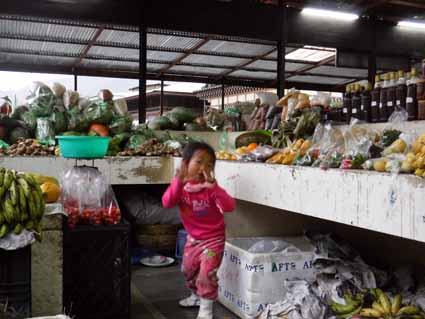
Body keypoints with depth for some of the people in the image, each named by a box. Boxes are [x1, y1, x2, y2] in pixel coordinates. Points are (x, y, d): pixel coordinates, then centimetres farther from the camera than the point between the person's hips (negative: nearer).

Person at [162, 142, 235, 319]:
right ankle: (197, 296, 45)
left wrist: (213, 186, -46)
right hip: (193, 237, 5)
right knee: (188, 270, 21)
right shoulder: (180, 185, -11)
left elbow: (229, 207, -35)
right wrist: (179, 181, -41)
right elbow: (167, 203, -28)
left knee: (207, 274, -12)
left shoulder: (211, 188, -21)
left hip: (213, 238, -5)